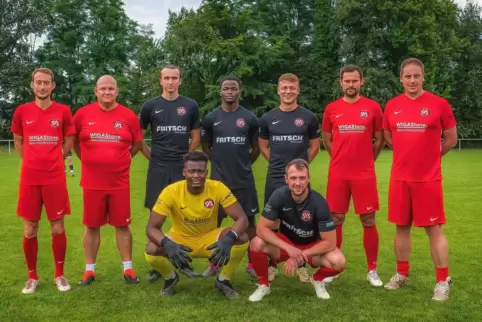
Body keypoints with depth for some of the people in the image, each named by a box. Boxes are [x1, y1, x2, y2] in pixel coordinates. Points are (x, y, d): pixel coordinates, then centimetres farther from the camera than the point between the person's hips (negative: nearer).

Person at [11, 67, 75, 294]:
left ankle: (59, 275, 18)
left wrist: (52, 161, 9)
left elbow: (69, 141, 11)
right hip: (29, 179, 1)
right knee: (30, 230, 5)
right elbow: (18, 141, 16)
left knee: (58, 228, 3)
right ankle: (32, 277, 20)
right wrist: (33, 162, 9)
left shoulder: (63, 111, 0)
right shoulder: (22, 111, 3)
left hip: (55, 178, -1)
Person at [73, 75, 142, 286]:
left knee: (122, 225, 6)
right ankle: (89, 270, 19)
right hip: (92, 182, 0)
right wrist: (89, 160, 11)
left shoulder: (128, 116, -1)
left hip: (120, 182, 0)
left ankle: (128, 269, 16)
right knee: (92, 226, 8)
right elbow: (73, 141, 12)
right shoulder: (83, 114, -1)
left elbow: (137, 143, 13)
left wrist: (122, 159, 10)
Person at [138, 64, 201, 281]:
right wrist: (152, 156, 2)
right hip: (158, 169, 0)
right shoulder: (150, 106, 3)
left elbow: (196, 137, 11)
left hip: (183, 168, 1)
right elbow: (138, 136, 9)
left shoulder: (190, 106, 5)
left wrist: (185, 157, 5)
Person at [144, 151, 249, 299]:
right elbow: (151, 228, -23)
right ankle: (171, 278, 6)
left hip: (209, 240, 1)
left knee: (242, 239, -26)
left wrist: (229, 239, -44)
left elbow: (242, 218, -22)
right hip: (180, 240, 0)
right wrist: (167, 244, -45)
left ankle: (223, 280, 2)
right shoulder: (171, 191, -24)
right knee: (151, 250, -30)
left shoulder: (218, 188, -21)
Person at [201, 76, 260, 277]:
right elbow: (205, 146, 13)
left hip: (244, 179, 0)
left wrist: (244, 164, 8)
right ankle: (213, 264, 18)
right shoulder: (211, 118, 2)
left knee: (249, 220, 5)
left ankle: (252, 263, 15)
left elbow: (256, 148, 10)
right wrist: (220, 162, 8)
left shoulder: (249, 118, 0)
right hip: (218, 179, 1)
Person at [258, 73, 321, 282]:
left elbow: (315, 146, 9)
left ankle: (302, 265, 18)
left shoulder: (308, 117, 1)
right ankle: (272, 265, 19)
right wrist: (278, 162, 6)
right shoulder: (267, 118, 5)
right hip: (275, 178, 1)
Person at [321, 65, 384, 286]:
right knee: (335, 221, 6)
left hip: (365, 174, -1)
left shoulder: (372, 107, 0)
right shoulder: (331, 109, 3)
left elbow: (379, 139, 9)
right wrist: (343, 158, 12)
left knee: (368, 221, 3)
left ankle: (372, 270, 15)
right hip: (338, 174, 1)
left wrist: (366, 160, 10)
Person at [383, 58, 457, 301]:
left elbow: (451, 139, 3)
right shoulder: (392, 106, 4)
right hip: (399, 177, 3)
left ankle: (443, 281, 11)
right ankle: (402, 274, 25)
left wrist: (429, 157, 10)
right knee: (401, 227, 11)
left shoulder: (439, 104, -5)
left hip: (428, 178, -3)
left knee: (434, 229, 0)